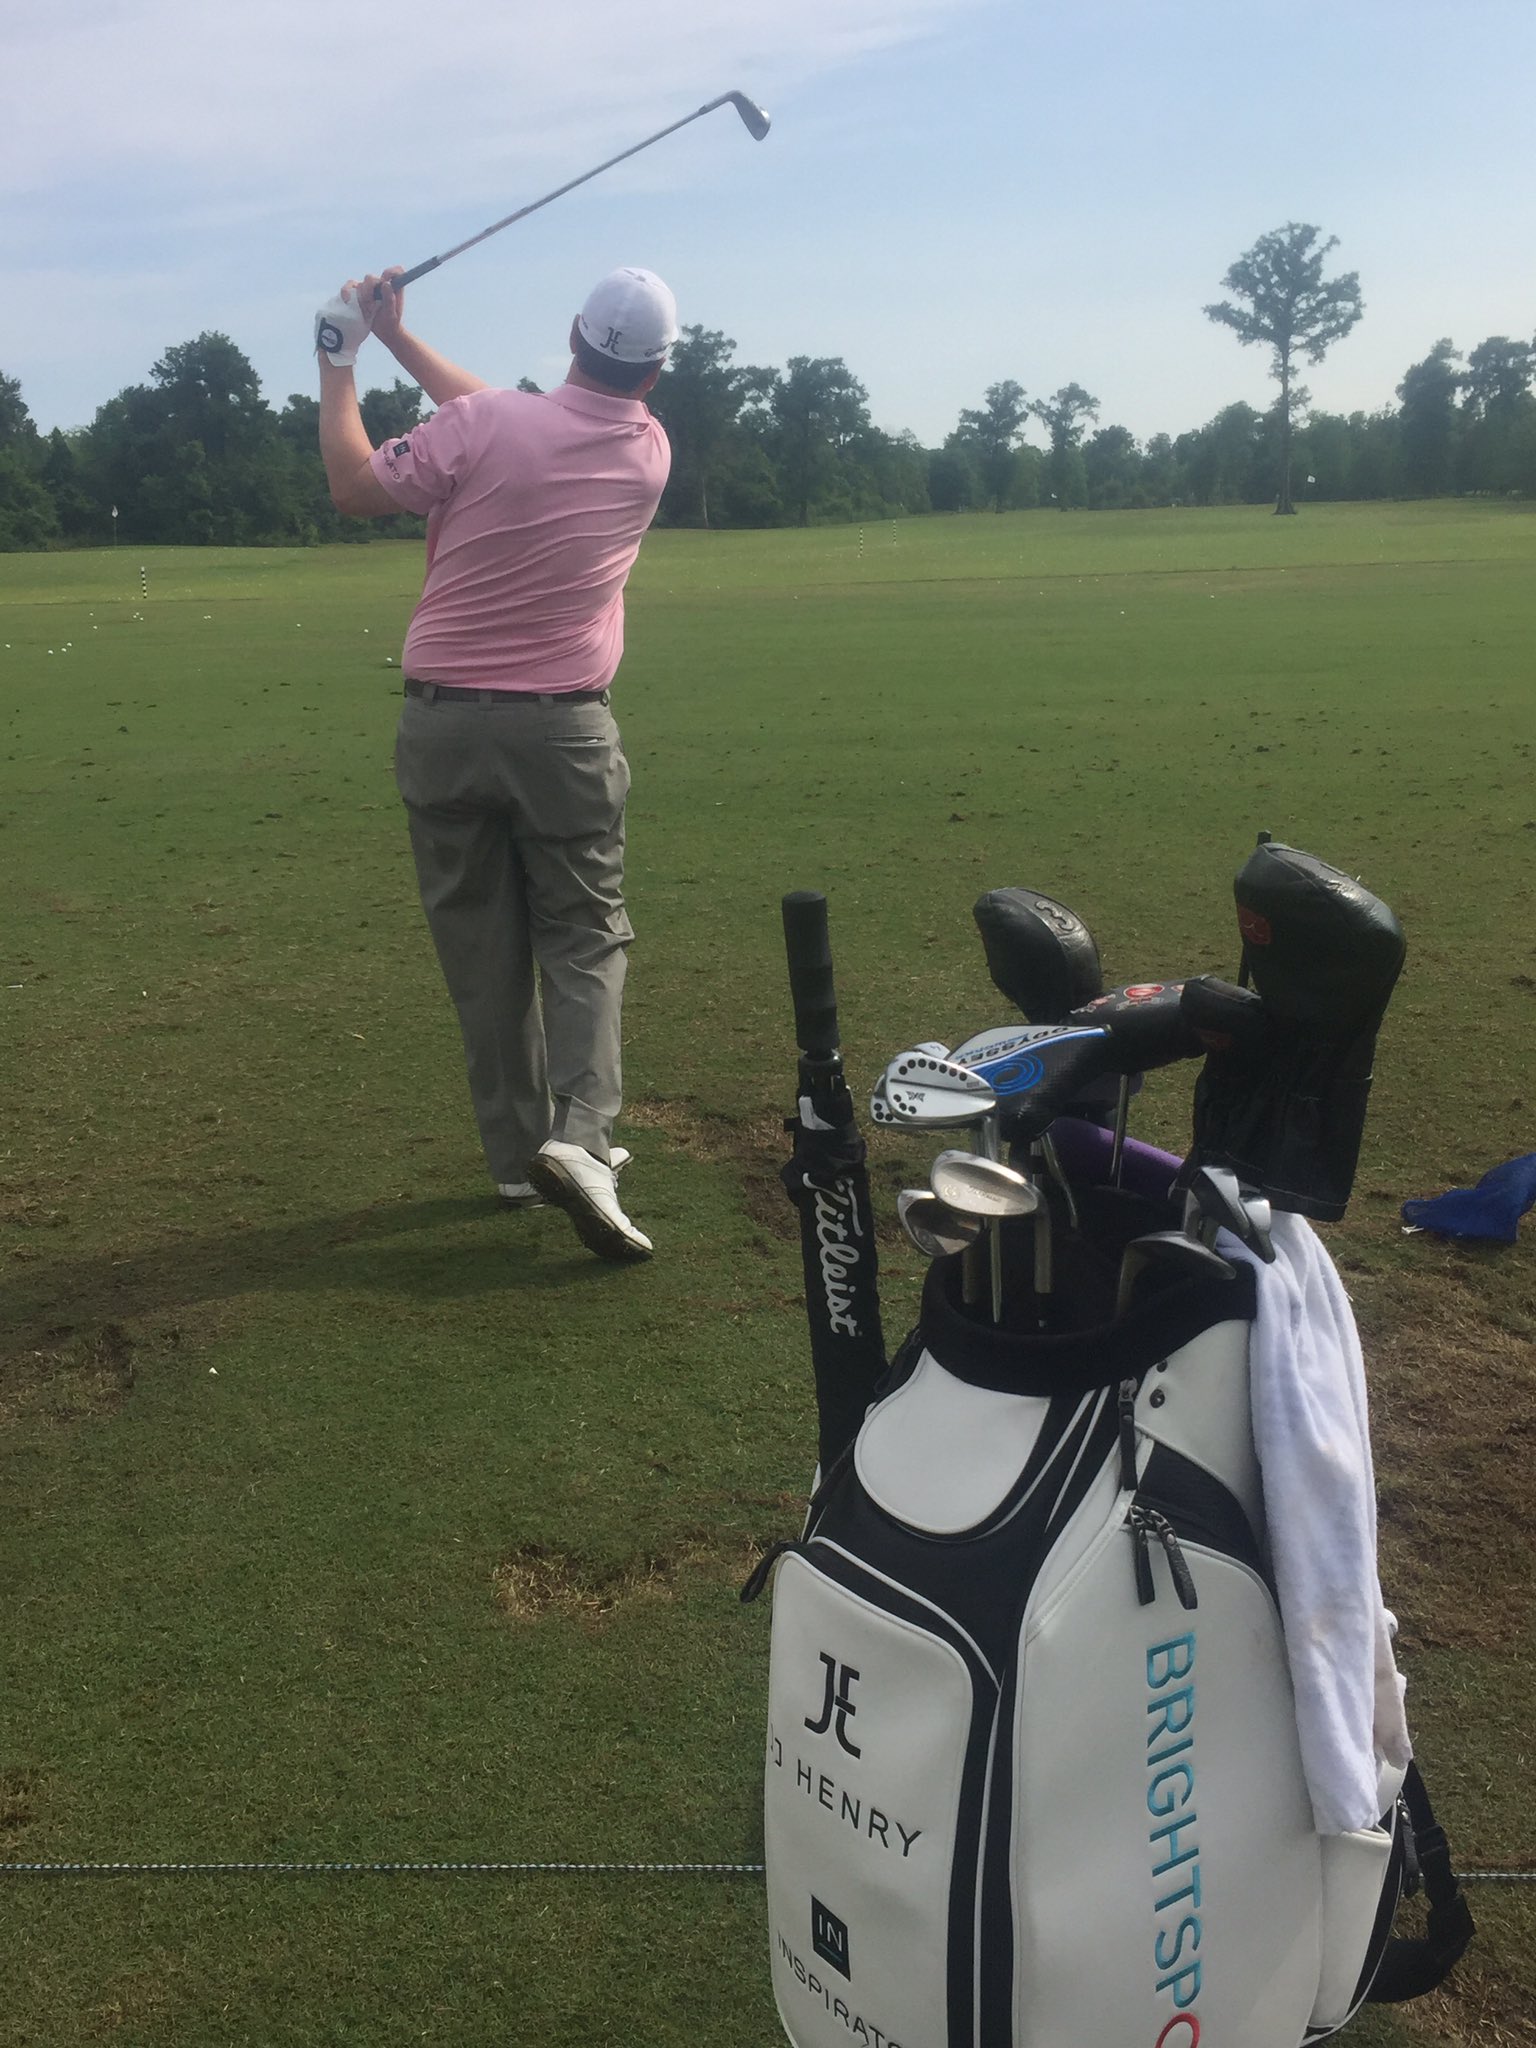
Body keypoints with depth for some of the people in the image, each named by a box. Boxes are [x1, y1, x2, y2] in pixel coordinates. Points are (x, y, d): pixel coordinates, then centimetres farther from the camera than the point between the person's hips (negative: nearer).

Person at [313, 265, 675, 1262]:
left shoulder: (483, 425, -10)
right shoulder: (650, 453, 3)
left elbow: (356, 489, 3)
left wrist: (340, 364, 14)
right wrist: (401, 338, 19)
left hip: (445, 723, -1)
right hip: (565, 730, 1)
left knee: (483, 946, 8)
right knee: (586, 935, 7)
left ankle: (518, 1151, 14)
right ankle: (581, 1134, -13)